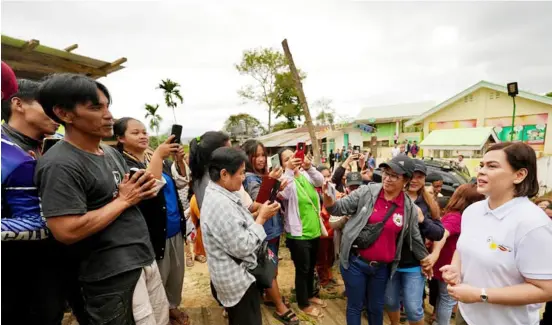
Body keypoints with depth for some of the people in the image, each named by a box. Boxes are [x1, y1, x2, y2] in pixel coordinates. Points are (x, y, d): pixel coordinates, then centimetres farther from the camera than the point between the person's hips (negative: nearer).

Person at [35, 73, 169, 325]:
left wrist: (143, 192, -5)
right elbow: (67, 232, -25)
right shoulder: (60, 165, -18)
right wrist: (124, 200, -17)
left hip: (145, 259, 8)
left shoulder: (112, 153, 9)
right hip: (112, 277, -8)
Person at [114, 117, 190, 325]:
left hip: (175, 228, 7)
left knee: (177, 272, 21)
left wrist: (179, 160, -9)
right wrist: (158, 155, -31)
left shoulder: (158, 158, 7)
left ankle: (173, 306, 43)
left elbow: (181, 182, 7)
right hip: (154, 232, -7)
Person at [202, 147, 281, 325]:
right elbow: (242, 248, -28)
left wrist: (260, 214, -3)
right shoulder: (220, 204, -31)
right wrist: (262, 218, -19)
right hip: (238, 280, -9)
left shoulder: (219, 195, 1)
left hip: (236, 276, 10)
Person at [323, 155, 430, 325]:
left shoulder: (410, 208, -5)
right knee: (355, 306, 15)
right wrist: (328, 198, -29)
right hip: (355, 262, -2)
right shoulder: (366, 192, -11)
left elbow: (414, 238, 8)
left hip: (382, 267, 2)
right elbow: (340, 208, -9)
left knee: (376, 307, 23)